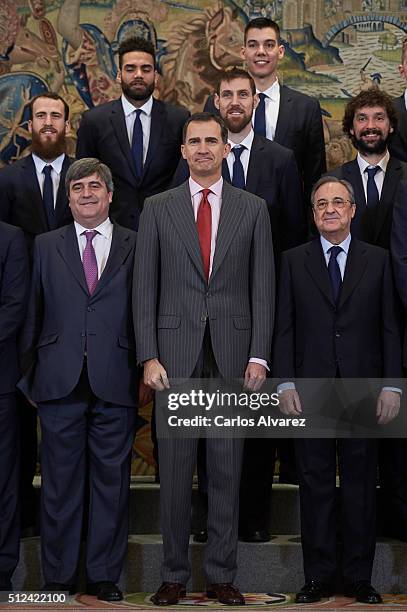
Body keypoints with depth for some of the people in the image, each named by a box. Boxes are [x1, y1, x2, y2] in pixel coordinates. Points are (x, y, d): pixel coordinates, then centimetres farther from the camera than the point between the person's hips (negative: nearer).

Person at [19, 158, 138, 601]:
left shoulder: (135, 247, 7)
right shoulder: (46, 246, 10)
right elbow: (33, 315, 9)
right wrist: (29, 375, 4)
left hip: (114, 382, 0)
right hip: (60, 382, 1)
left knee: (111, 480, 4)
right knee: (60, 481, 5)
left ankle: (104, 576, 14)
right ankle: (58, 577, 15)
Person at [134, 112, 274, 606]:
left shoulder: (252, 209, 8)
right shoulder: (158, 209, 7)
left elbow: (262, 287, 5)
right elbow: (145, 287, 3)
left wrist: (259, 356, -4)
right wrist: (149, 356, -5)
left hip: (233, 352, 0)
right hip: (176, 351, 0)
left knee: (227, 468, 4)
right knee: (174, 468, 3)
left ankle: (221, 575, 13)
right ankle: (174, 574, 12)